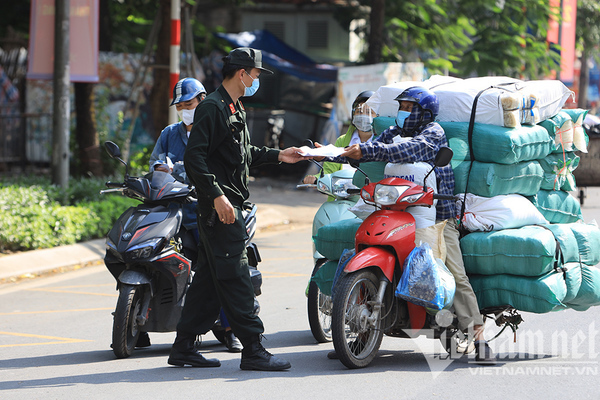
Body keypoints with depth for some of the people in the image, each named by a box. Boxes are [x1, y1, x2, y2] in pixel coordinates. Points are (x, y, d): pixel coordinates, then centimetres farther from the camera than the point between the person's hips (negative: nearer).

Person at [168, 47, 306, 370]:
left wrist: (277, 155, 24)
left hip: (228, 206, 11)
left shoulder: (234, 108, 20)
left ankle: (183, 348, 14)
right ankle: (253, 349, -9)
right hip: (219, 207, -11)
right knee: (235, 277, -9)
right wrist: (216, 195, -25)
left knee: (209, 278, 11)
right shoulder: (212, 107, -12)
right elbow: (194, 157, -20)